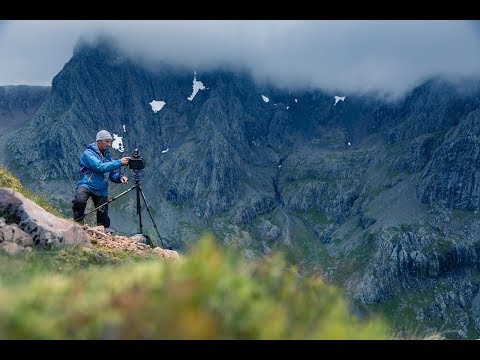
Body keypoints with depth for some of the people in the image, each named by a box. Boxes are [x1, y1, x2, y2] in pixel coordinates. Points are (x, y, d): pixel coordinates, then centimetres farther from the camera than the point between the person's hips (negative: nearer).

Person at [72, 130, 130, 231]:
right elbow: (100, 167, -24)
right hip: (86, 185, -6)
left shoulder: (107, 155, 12)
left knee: (103, 219, 4)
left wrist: (119, 177, -9)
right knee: (80, 201, -35)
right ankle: (77, 224, -15)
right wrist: (119, 162, -25)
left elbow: (112, 174, 15)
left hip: (101, 190, 6)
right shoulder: (88, 153, -10)